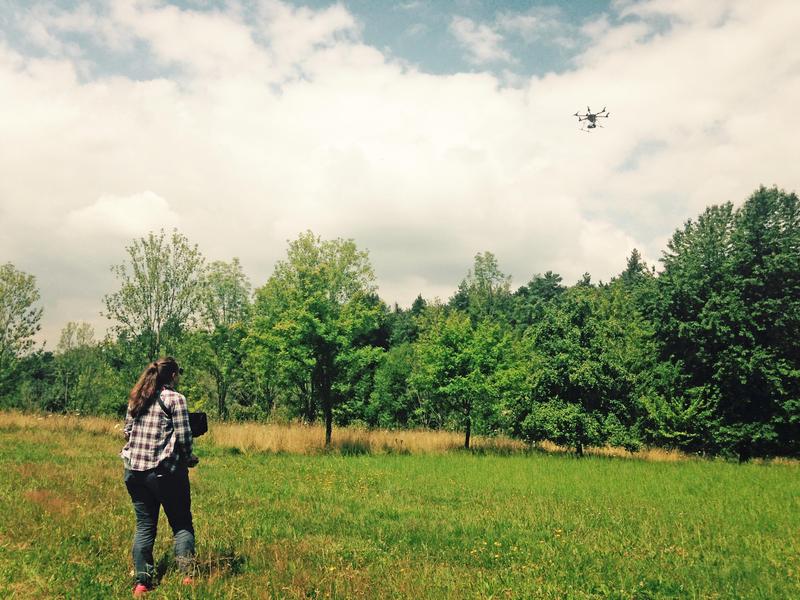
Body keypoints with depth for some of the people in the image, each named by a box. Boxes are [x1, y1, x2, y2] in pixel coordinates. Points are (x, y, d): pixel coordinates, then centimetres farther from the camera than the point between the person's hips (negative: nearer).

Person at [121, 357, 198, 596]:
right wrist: (188, 458, 6)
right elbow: (183, 438, -11)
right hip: (165, 471, -5)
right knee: (182, 524, 7)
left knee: (144, 526, 12)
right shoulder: (175, 399, -9)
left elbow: (127, 431, 14)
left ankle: (142, 582, 13)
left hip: (134, 470, 5)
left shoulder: (136, 399, 8)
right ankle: (187, 575, 0)